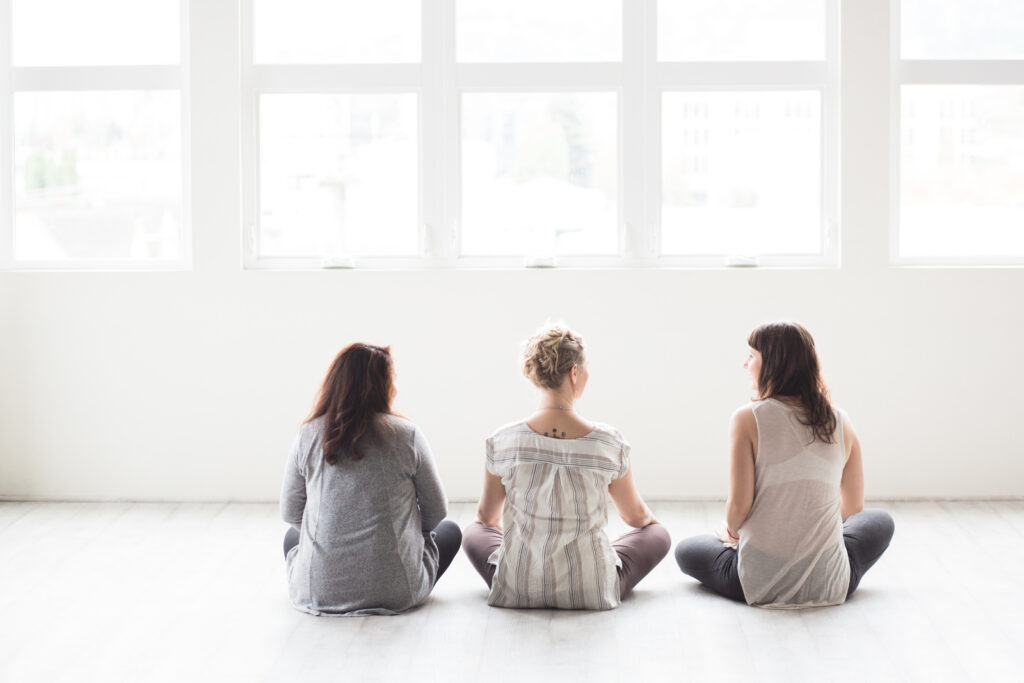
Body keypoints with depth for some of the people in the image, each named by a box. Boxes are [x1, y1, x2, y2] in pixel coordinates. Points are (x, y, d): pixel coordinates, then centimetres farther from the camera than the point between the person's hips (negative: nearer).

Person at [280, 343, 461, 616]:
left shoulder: (308, 435, -3)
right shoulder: (407, 435, -8)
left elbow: (290, 513, 6)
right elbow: (436, 512, 2)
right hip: (396, 593, -2)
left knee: (293, 535, 38)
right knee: (449, 531, 29)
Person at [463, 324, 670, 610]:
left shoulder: (502, 442, -11)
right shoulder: (608, 443, -13)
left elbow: (487, 516, 8)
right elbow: (635, 515, 6)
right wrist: (650, 520, 31)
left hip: (518, 590, 2)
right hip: (592, 594, -2)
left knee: (474, 533, 33)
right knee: (658, 534, 24)